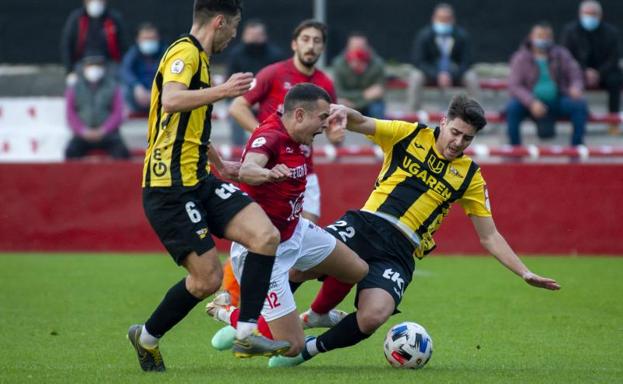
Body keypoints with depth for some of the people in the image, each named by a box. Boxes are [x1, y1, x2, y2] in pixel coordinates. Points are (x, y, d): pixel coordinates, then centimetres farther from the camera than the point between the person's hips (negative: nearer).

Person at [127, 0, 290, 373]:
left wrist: (220, 164, 44)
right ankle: (147, 337, 12)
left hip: (198, 180, 9)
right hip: (171, 188, -9)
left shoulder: (197, 57, 21)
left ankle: (247, 331, -9)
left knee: (266, 235, -9)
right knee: (208, 278, -10)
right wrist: (224, 90, -26)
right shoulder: (185, 53, -10)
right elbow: (171, 101, -32)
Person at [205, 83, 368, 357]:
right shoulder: (269, 137, -28)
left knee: (358, 271, 20)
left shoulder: (292, 139, 0)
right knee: (292, 346, -10)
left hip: (294, 232, 10)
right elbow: (247, 169, -52)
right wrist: (268, 173, -71)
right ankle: (224, 313, 10)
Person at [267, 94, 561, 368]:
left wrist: (525, 273, 7)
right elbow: (362, 124, -1)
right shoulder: (410, 135, 10)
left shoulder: (469, 176, 13)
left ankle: (310, 348, -2)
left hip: (399, 251, 1)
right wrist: (344, 112, -25)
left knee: (372, 318, -29)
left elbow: (489, 236, 16)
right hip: (365, 223, 0)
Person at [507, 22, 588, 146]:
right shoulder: (521, 58, -4)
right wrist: (531, 102, -29)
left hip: (556, 101, 2)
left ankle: (577, 145, -14)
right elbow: (514, 86, -12)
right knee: (512, 107, -31)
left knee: (580, 105, -25)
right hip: (530, 102, -2)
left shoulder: (561, 55, 4)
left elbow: (576, 76, 2)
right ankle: (514, 145, -16)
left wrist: (576, 88, -24)